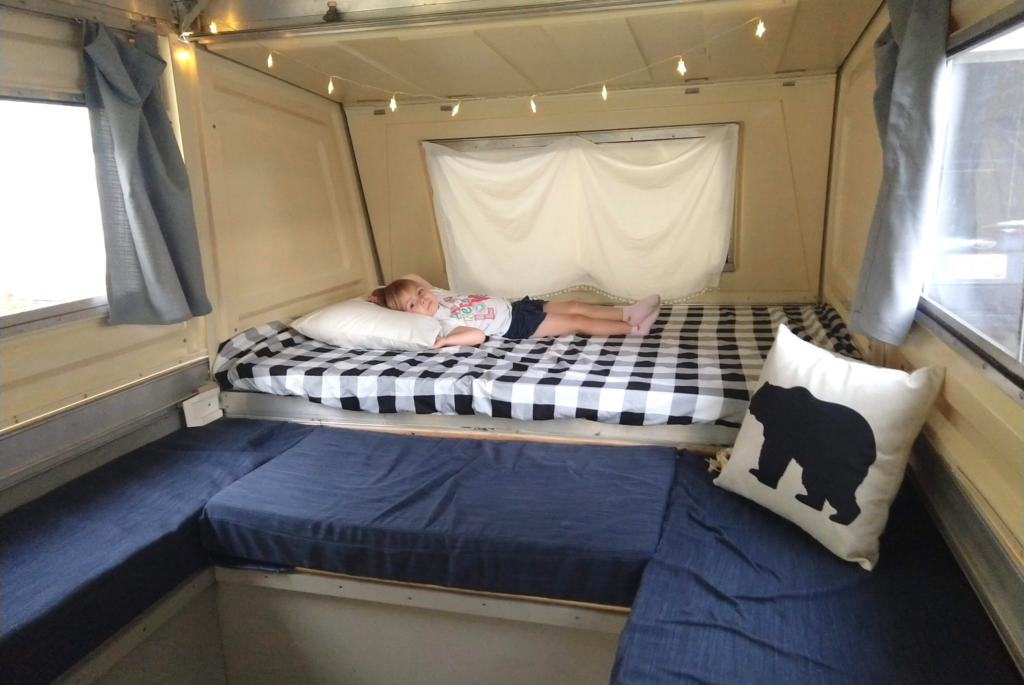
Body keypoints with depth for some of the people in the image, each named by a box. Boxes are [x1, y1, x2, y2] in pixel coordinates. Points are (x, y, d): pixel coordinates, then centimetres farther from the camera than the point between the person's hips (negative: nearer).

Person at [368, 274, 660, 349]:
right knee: (578, 322, -11)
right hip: (517, 327, -8)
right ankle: (635, 328, -6)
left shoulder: (438, 296, 4)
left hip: (516, 308, 8)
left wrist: (393, 290, 4)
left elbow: (411, 277, 18)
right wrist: (445, 341, -35)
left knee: (575, 306, -1)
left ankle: (628, 313, 3)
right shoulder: (443, 324, -18)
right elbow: (478, 335, -32)